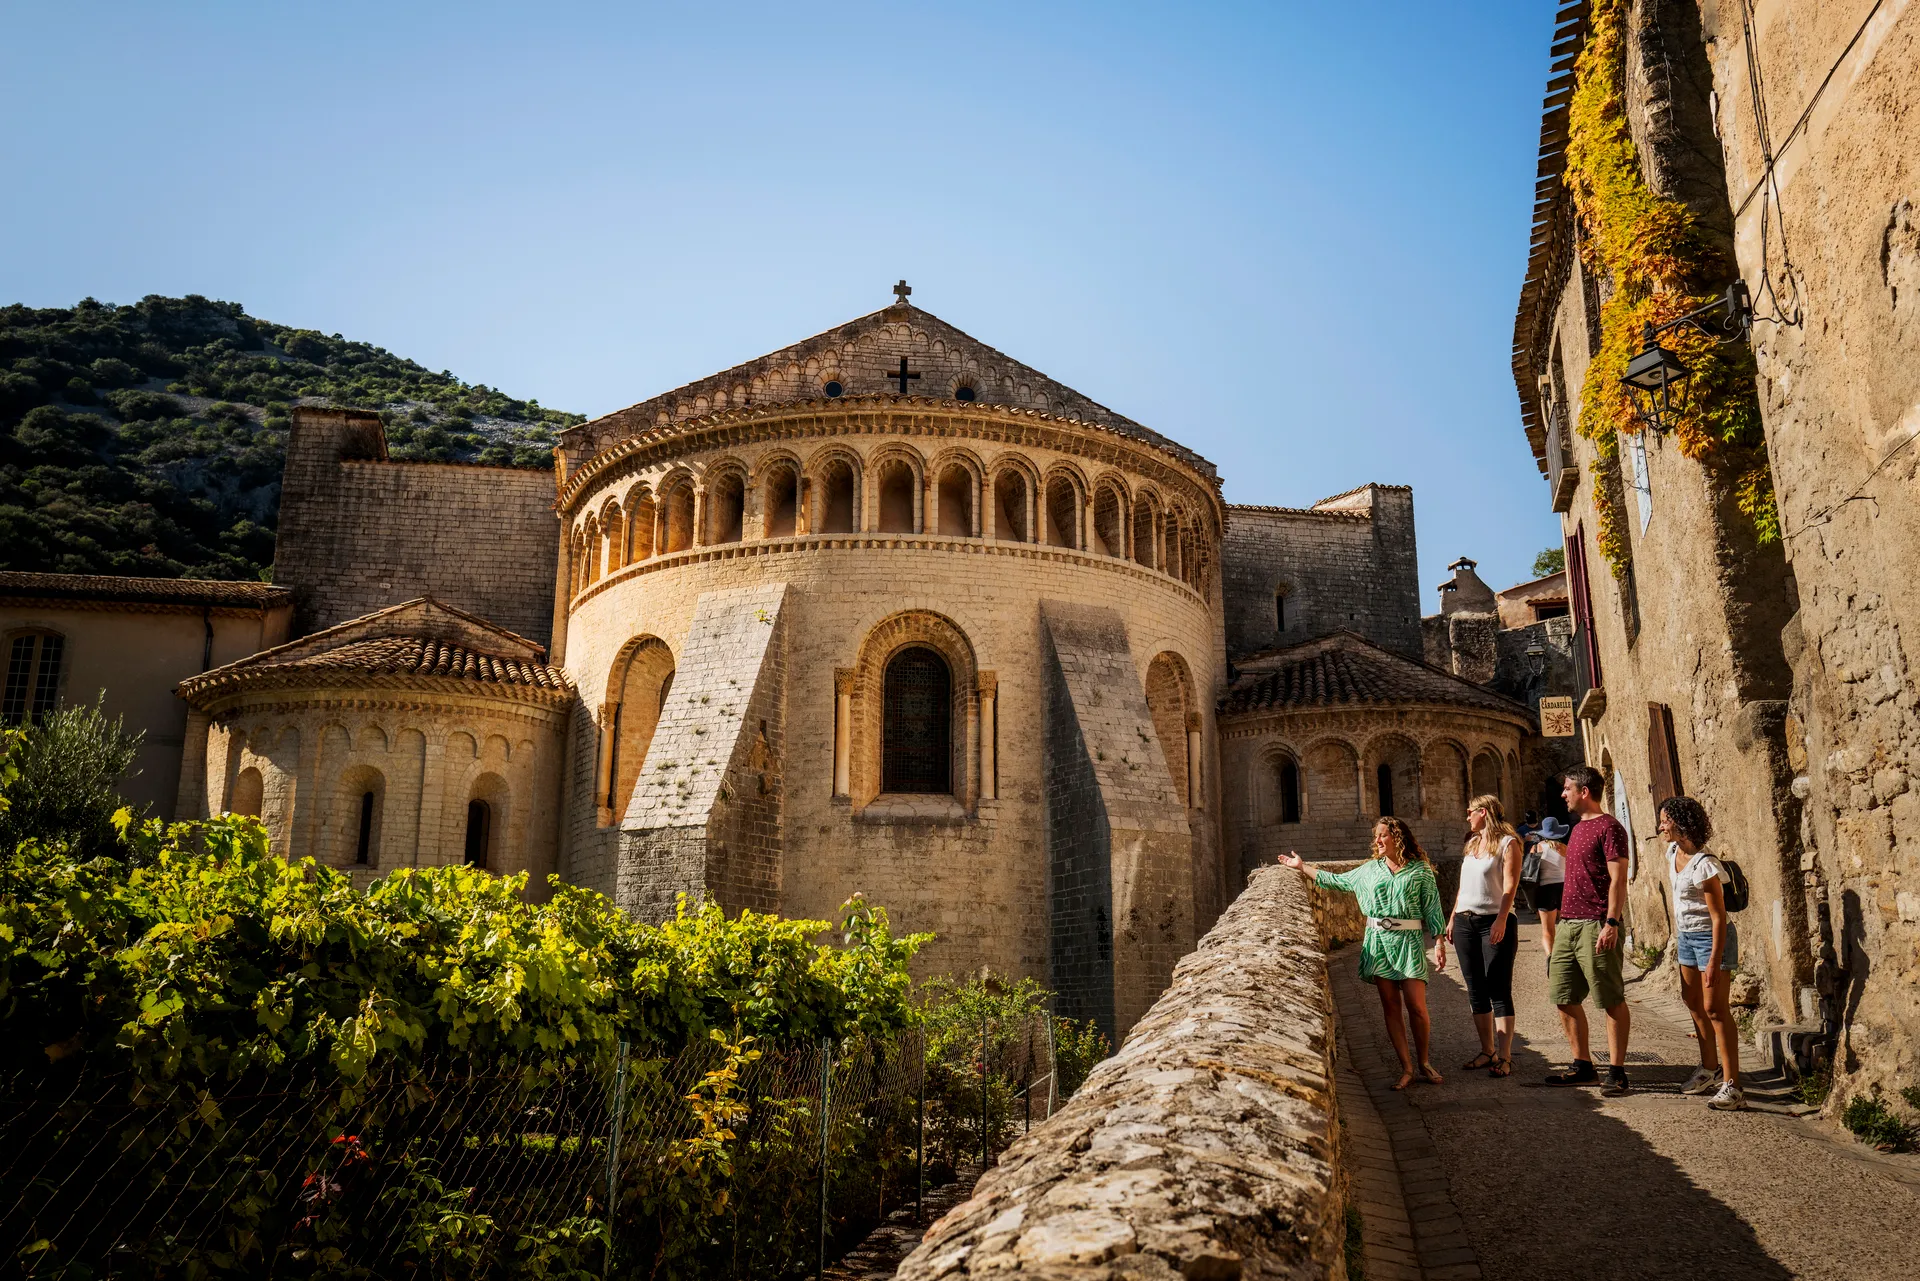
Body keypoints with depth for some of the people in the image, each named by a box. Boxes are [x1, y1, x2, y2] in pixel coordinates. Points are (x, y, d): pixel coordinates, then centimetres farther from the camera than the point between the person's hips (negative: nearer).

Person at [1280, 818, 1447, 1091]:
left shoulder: (1421, 871, 2)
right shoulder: (1370, 869, 12)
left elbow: (1432, 910, 3)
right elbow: (1337, 880, 21)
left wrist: (1440, 945, -2)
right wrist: (1302, 867, 22)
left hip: (1408, 941, -3)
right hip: (1378, 942, 3)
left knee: (1416, 1007, -7)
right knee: (1391, 1007, 2)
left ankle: (1423, 1064, 11)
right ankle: (1406, 1068, 7)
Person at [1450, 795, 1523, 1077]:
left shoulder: (1508, 843, -4)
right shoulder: (1471, 843, 17)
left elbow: (1510, 885, -14)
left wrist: (1501, 920, -24)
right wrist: (1453, 918, 16)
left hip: (1494, 923, -7)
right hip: (1465, 923, 7)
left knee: (1499, 991, -7)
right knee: (1476, 991, 8)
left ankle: (1504, 1057, -6)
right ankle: (1488, 1052, 15)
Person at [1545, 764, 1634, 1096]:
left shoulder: (1609, 827, -9)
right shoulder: (1578, 828, 18)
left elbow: (1618, 880, -15)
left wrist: (1612, 923, -22)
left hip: (1596, 926, -9)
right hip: (1568, 925, 10)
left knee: (1612, 1001, -1)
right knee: (1564, 999, 10)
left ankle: (1616, 1072, 4)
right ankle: (1583, 1066, 20)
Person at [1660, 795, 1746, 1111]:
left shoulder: (1704, 866, -25)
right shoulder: (1673, 852, 1)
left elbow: (1719, 917, -23)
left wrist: (1714, 962, -24)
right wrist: (1677, 936, 20)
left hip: (1710, 937, -9)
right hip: (1686, 936, 9)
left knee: (1715, 1008, -10)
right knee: (1693, 1003, 17)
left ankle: (1731, 1085, -7)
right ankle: (1710, 1069, 31)